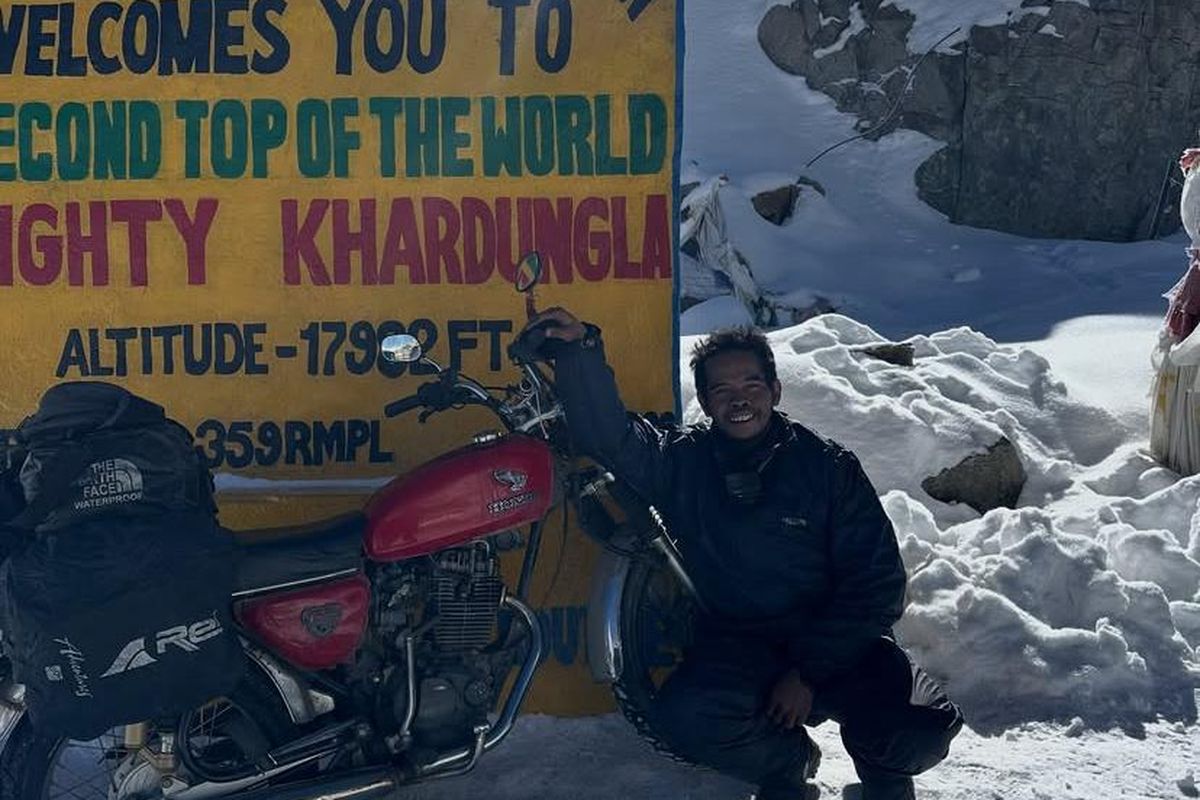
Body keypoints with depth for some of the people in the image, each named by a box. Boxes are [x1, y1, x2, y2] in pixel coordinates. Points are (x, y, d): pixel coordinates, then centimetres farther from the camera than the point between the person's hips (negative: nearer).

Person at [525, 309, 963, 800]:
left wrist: (809, 670, -12)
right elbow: (606, 433, -3)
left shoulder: (829, 466, 0)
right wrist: (581, 351, -17)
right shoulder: (682, 461, 7)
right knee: (683, 720, -30)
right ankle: (787, 760, 4)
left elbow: (877, 583, -3)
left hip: (836, 644, -1)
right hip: (736, 646, 1)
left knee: (922, 731, -27)